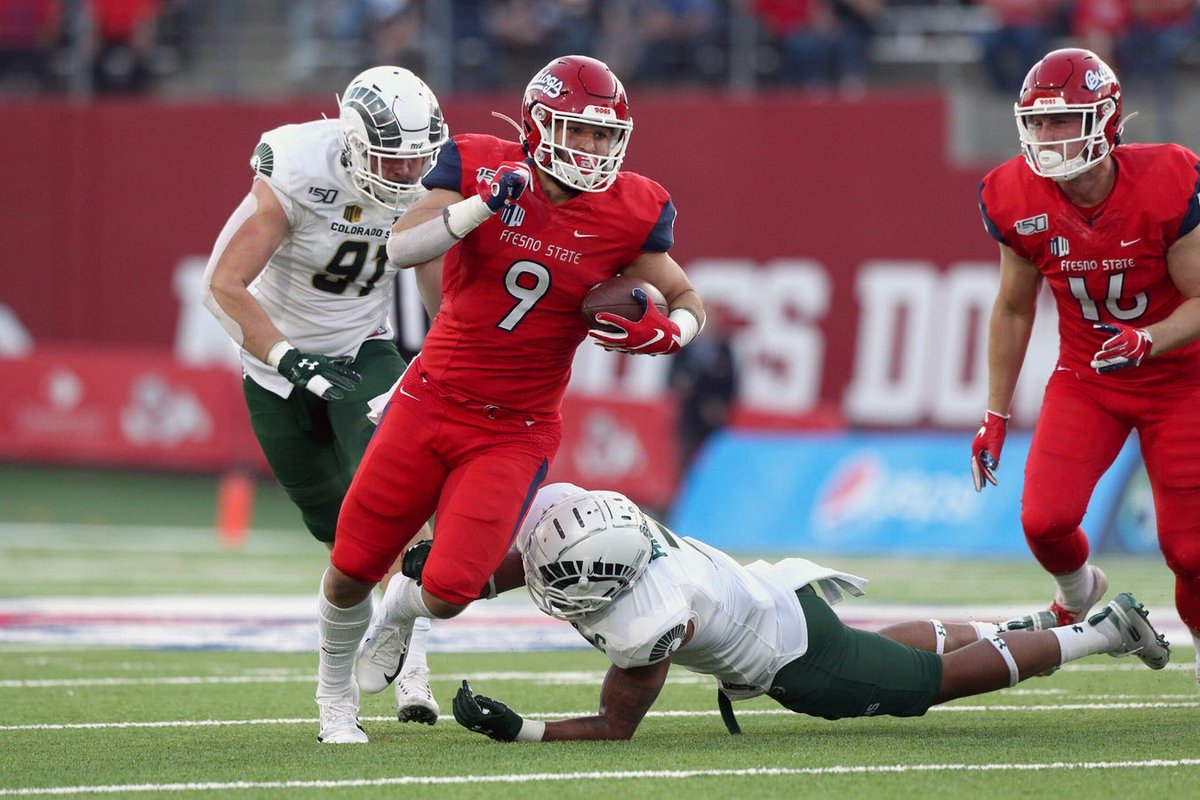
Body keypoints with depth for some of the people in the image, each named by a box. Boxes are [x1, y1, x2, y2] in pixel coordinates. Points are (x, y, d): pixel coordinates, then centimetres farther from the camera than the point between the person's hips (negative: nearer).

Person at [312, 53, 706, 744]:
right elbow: (403, 248, -19)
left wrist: (666, 331, -18)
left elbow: (687, 299, 4)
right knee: (352, 567, 4)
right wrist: (483, 205, -32)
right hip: (432, 400, 0)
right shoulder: (481, 169, -8)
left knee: (451, 591, -13)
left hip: (514, 432, 0)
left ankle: (403, 608, 27)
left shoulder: (629, 214, -7)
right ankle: (335, 693, 34)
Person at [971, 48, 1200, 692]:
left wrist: (1147, 341, -36)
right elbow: (1014, 310, 2)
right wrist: (995, 415, 5)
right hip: (1085, 379, 2)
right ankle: (1078, 592, 20)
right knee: (1045, 520, -16)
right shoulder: (1019, 200, -14)